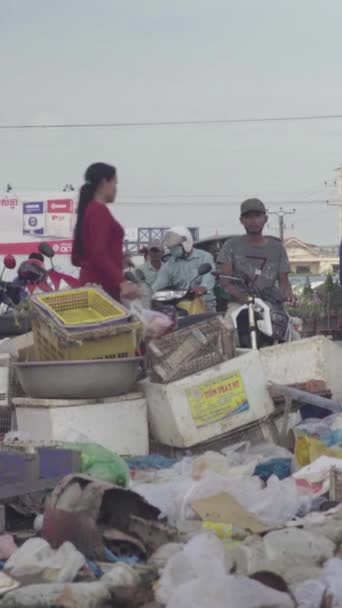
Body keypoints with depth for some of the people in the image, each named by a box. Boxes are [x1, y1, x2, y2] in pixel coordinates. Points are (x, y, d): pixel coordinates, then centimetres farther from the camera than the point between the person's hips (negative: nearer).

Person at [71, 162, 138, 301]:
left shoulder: (87, 209, 17)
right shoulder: (100, 211, -11)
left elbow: (76, 257, 20)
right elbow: (99, 254, -21)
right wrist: (122, 281, -28)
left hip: (91, 282, 10)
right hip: (102, 285, -10)